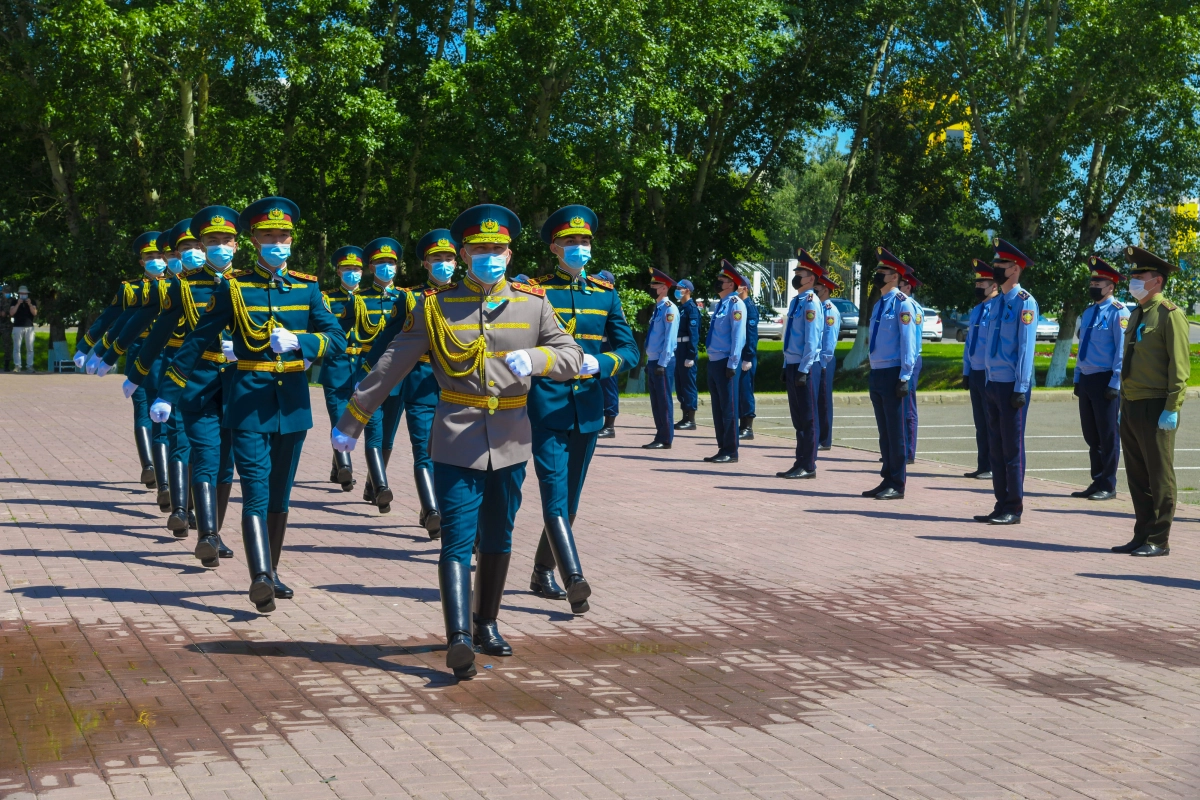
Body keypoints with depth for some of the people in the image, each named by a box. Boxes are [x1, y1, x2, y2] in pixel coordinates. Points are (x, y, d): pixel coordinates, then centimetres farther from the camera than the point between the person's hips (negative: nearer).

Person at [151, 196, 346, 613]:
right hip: (249, 398, -3)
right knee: (256, 491, -14)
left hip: (293, 402, 3)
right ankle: (260, 578, -23)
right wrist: (168, 394, 0)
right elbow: (197, 342, 3)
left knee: (280, 493, 12)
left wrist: (298, 342, -20)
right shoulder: (233, 287, 1)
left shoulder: (307, 287, 7)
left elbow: (337, 338, 0)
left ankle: (272, 572, 23)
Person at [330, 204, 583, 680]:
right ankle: (458, 639, -20)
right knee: (457, 541, -12)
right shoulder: (436, 305, 0)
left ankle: (487, 624, 29)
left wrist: (534, 359, -21)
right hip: (456, 444, -3)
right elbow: (390, 367, 2)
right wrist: (351, 422, 4)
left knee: (498, 541, 14)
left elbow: (572, 357, 0)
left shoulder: (533, 303, 4)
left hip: (510, 443, 3)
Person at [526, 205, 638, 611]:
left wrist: (599, 363, -14)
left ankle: (543, 573, 26)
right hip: (546, 405, -4)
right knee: (555, 493, -15)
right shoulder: (534, 291, 0)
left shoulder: (606, 293, 10)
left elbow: (630, 351, 4)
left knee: (569, 498, 12)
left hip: (587, 408, 5)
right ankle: (574, 579, -24)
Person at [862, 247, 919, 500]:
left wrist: (904, 377, -17)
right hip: (877, 374, 8)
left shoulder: (902, 303, -9)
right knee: (884, 432, 11)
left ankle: (897, 485, 1)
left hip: (892, 375, -8)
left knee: (895, 431, -4)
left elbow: (908, 342, -13)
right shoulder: (878, 304, 16)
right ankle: (887, 479, 16)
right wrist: (872, 373, 16)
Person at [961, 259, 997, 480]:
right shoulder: (976, 311, 15)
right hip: (975, 373, 8)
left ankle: (995, 468, 2)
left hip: (990, 374, -8)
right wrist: (966, 372, 17)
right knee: (980, 424, 11)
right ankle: (983, 467, 17)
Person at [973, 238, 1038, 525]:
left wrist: (1020, 389, -17)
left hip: (1012, 385, -8)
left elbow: (1026, 348, -14)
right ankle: (1001, 505, 16)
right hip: (994, 383, 8)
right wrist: (988, 380, 15)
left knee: (1012, 448, -3)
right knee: (995, 448, 10)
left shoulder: (1025, 302, -10)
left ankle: (1014, 509, 3)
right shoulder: (996, 302, 14)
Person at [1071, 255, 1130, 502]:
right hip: (1086, 380, 8)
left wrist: (1115, 384, -17)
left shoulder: (1118, 312, -9)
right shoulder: (1088, 313, 15)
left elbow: (1122, 350, -13)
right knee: (1090, 434, 11)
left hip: (1105, 380, -8)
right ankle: (1097, 481, 19)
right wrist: (1077, 378, 15)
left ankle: (1108, 486, 5)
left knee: (1108, 435, -1)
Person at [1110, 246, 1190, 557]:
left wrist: (1171, 408, -18)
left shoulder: (1170, 315, -9)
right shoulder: (1136, 315, 16)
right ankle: (1142, 535, 19)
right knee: (1137, 477, 11)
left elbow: (1180, 365, -13)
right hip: (1131, 407, 8)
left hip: (1156, 409, -8)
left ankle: (1159, 541, 6)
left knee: (1159, 476, -1)